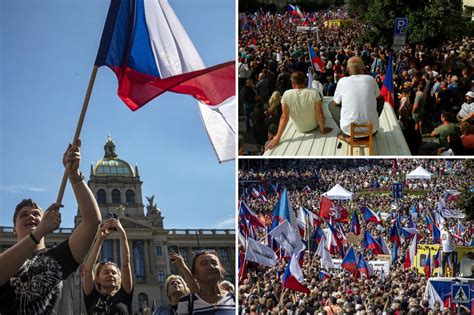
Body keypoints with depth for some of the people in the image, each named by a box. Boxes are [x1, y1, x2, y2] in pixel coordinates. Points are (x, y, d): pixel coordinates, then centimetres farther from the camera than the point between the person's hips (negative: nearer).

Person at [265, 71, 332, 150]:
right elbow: (320, 113, -21)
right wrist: (322, 129, -4)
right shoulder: (314, 93, -26)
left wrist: (277, 138, -14)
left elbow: (284, 117, -20)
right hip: (314, 126, -1)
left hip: (300, 129, 1)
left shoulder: (286, 95, -24)